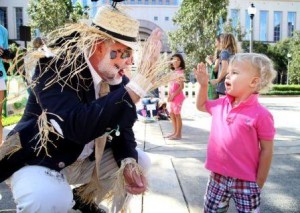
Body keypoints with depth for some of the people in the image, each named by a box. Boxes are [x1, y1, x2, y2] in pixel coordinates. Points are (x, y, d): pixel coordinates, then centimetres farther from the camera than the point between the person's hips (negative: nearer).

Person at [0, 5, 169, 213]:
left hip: (85, 159, 7)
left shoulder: (115, 77, -6)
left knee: (140, 161, 5)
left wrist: (129, 162, -20)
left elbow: (122, 125, 1)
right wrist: (140, 82, -45)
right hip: (38, 160, -7)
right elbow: (79, 126, -43)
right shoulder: (55, 67, -27)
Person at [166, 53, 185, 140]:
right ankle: (175, 132, 23)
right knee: (172, 114, 13)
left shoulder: (180, 72, -12)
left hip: (177, 96, -9)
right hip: (172, 96, 9)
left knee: (177, 114, -5)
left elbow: (182, 86, -18)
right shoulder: (173, 72, 13)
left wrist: (173, 95, -18)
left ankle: (178, 134, 2)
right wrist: (169, 95, 3)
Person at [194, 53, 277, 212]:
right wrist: (203, 85, 6)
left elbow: (266, 150, -13)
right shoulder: (221, 104, 0)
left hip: (245, 181, -5)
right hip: (218, 177, 5)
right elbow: (201, 106, 21)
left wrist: (259, 183, -8)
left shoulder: (261, 114, -18)